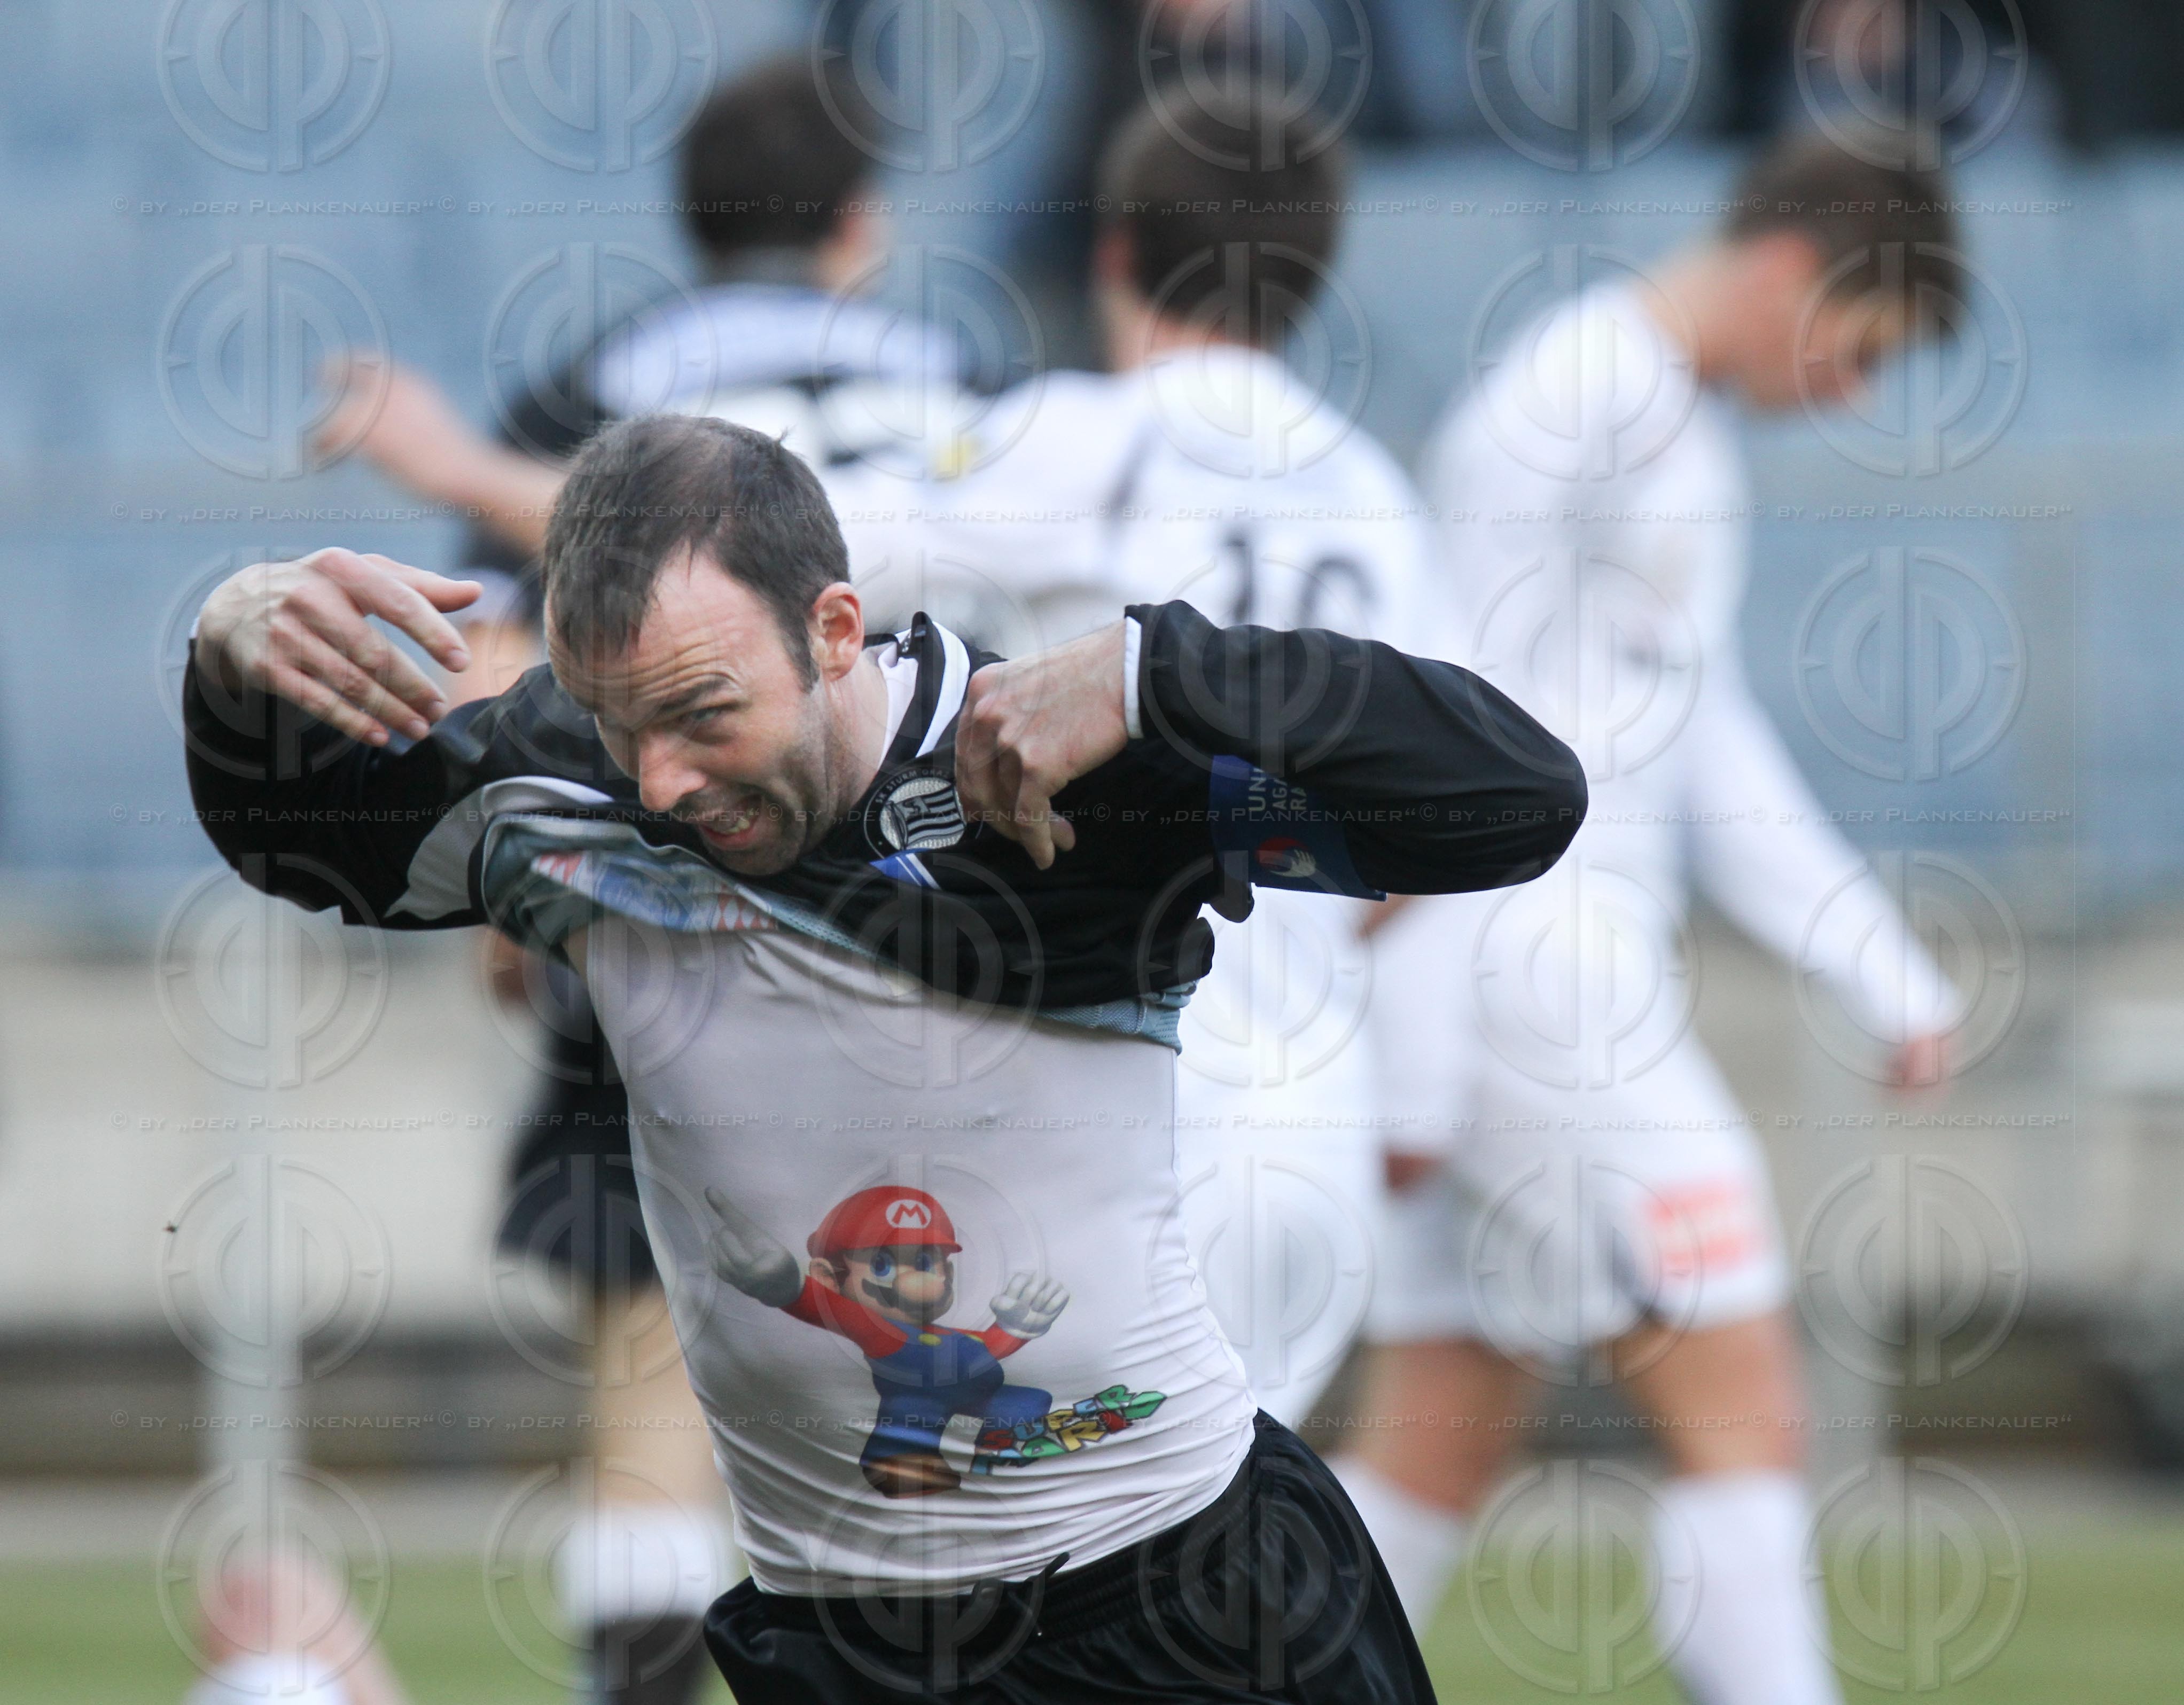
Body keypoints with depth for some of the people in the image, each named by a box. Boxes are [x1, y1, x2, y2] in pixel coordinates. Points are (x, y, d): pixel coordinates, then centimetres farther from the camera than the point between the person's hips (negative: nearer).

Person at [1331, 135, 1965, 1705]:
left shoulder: (1694, 428, 17)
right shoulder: (1562, 411, -13)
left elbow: (1712, 751, 22)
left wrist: (1890, 974, 16)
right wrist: (1416, 1075, -18)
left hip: (1591, 979, 10)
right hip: (1525, 973, -10)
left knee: (1438, 1465, 8)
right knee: (1746, 1417, -9)